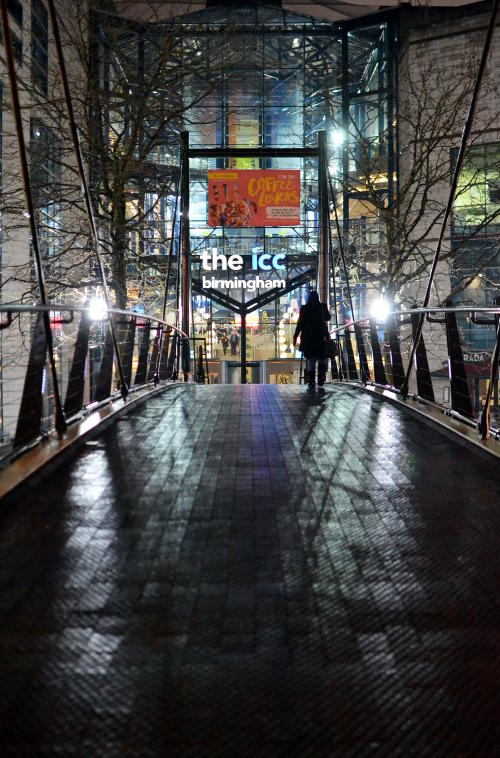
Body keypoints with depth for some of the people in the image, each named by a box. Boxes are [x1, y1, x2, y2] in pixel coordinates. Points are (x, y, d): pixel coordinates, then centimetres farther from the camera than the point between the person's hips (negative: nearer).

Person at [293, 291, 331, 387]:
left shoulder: (304, 308, -3)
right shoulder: (322, 307, -1)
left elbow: (300, 323, -6)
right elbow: (328, 318, 17)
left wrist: (295, 336, -1)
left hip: (308, 337, 0)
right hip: (321, 336, 0)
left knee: (310, 359, 8)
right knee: (323, 358, 9)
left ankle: (311, 381, 2)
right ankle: (321, 379, -12)